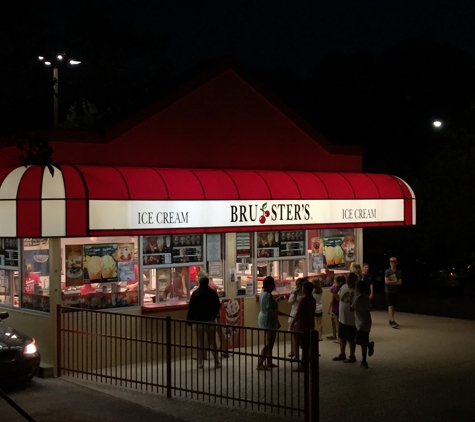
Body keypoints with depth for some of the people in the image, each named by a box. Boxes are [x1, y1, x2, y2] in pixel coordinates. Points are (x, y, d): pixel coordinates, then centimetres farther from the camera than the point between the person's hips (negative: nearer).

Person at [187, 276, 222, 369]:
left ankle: (200, 362, 4)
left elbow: (191, 308, -10)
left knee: (200, 343, 5)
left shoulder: (195, 294, -9)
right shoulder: (213, 293, -2)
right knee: (212, 342, 7)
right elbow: (218, 306, 6)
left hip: (198, 321, -1)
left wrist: (189, 319, -2)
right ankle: (217, 362, 6)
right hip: (210, 320, 1)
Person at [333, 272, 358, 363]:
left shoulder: (356, 291, -21)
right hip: (342, 318, 7)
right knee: (341, 337, 20)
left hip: (351, 320, -7)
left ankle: (352, 357, 22)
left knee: (351, 339, 7)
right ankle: (342, 354, 37)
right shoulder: (344, 287, 0)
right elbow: (338, 297, 14)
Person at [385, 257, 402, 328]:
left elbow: (400, 283, -2)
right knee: (390, 306, -12)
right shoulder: (387, 271, -6)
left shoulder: (399, 272, 3)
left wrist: (391, 282, -12)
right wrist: (395, 282, -8)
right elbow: (386, 281, -15)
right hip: (388, 291, -4)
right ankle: (392, 321, -21)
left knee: (393, 306, 9)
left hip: (395, 291, 4)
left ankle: (391, 321, 18)